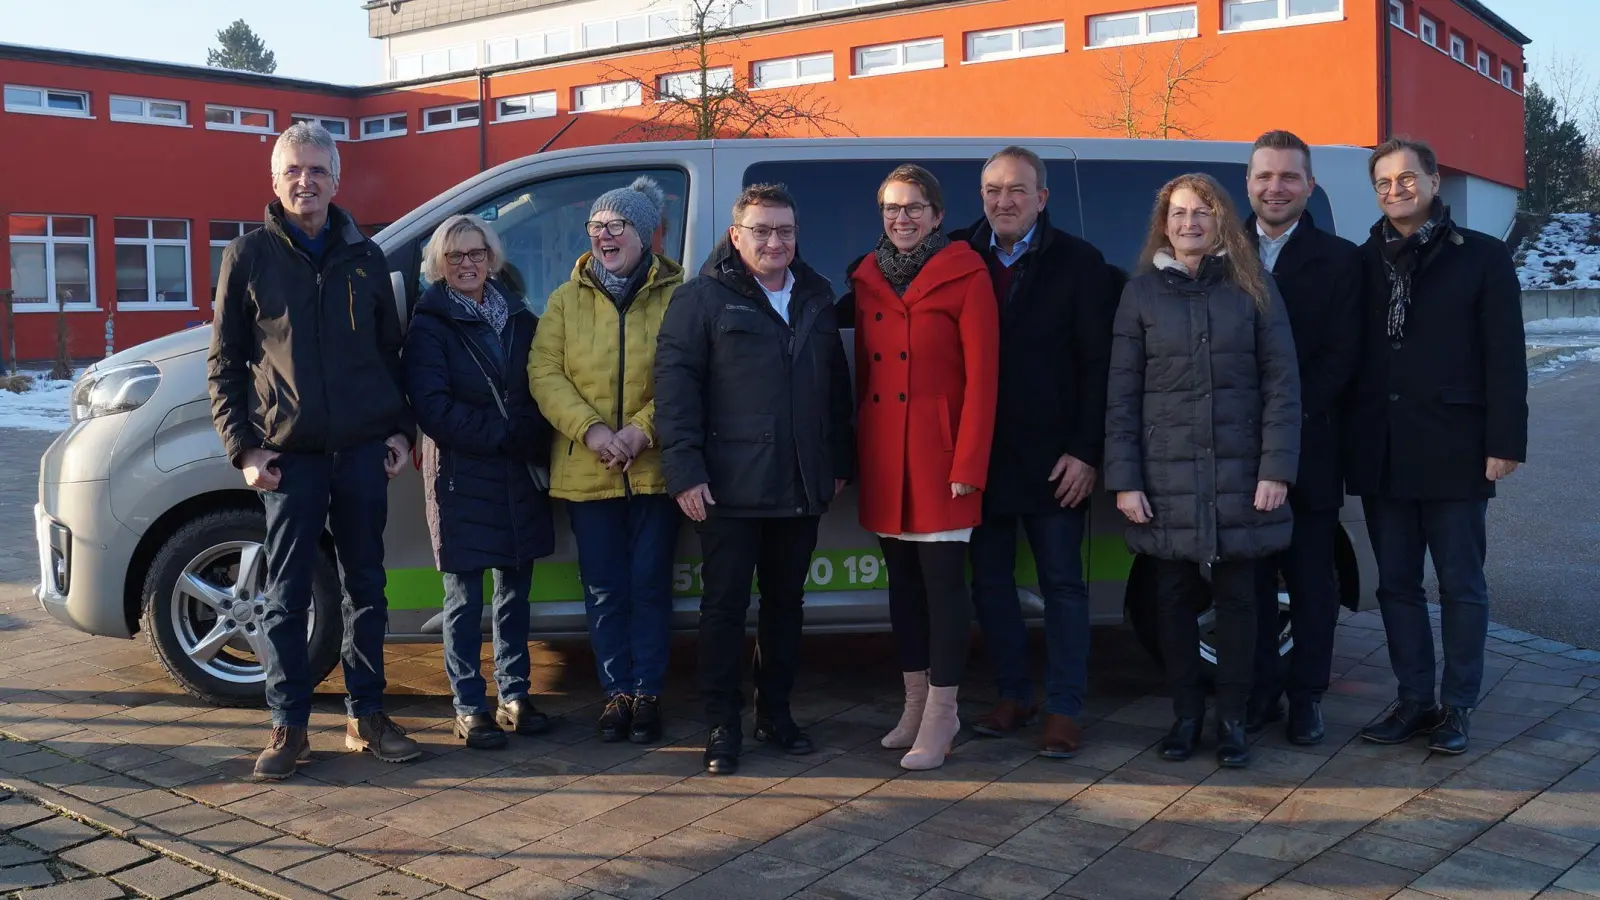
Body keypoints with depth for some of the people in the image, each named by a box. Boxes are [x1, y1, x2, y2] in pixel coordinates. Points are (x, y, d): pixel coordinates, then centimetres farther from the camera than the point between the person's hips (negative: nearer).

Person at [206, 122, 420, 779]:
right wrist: (243, 448, -5)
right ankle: (289, 726, 11)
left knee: (366, 588, 9)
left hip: (363, 451, 2)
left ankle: (366, 715, 19)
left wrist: (402, 429, 5)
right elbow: (224, 363, 3)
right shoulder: (249, 255, 3)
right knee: (286, 595, 2)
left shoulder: (364, 257, 10)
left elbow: (392, 352, 15)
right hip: (290, 454, -2)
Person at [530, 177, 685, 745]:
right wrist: (590, 428, -14)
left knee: (650, 584, 4)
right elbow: (544, 373, 0)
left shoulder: (675, 297, -1)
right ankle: (616, 693, 19)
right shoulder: (566, 300, 9)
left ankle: (647, 693, 16)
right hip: (586, 471, 2)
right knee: (604, 589, 7)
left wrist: (642, 430, -17)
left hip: (654, 468, -2)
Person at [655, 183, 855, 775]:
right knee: (725, 605, 2)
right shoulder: (703, 298, -3)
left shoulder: (816, 297, 13)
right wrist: (685, 471, -16)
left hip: (802, 488, 5)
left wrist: (839, 461, 13)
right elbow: (675, 384, -9)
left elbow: (836, 384, 18)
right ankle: (723, 726, 12)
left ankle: (776, 713, 26)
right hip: (729, 487, -5)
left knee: (786, 600, 13)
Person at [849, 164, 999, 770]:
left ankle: (939, 719, 4)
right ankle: (917, 704, 24)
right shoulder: (867, 280, 11)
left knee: (943, 579, -3)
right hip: (883, 455, 6)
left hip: (939, 453, -5)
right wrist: (851, 455, 9)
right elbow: (862, 372, 14)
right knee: (902, 579, 12)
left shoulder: (965, 276, -5)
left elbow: (982, 376, -9)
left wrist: (968, 465, -14)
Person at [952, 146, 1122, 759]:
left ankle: (1064, 710, 12)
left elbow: (1099, 365, -5)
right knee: (989, 581, 11)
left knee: (1062, 585, 4)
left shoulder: (1079, 264, -2)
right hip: (980, 456, 3)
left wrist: (1086, 452, -11)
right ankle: (1013, 696, 25)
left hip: (1053, 459, -3)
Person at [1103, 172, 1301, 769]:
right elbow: (1121, 393, 1)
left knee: (1236, 596, 5)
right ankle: (1186, 714, 20)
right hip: (1165, 474, 1)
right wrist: (1123, 479, -5)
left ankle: (1232, 718, 18)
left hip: (1238, 473, 0)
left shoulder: (1252, 288, 3)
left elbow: (1281, 384, 0)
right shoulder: (1143, 291, 3)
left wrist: (1276, 469, -8)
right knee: (1173, 596, 7)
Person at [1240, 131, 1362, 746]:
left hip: (1309, 449, -1)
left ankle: (1305, 695, 19)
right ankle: (1258, 692, 19)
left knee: (1311, 582, 7)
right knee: (1249, 579, 7)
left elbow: (1342, 356, -4)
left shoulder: (1338, 260, 3)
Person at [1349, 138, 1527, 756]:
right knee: (1396, 584, 10)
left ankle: (1457, 707, 16)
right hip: (1381, 453, 4)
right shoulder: (1365, 263, 7)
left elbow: (1505, 358, -4)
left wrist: (1505, 443, -11)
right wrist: (1350, 443, 2)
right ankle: (1414, 701, 21)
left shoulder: (1482, 257, -1)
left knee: (1461, 586, 5)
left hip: (1453, 451, -3)